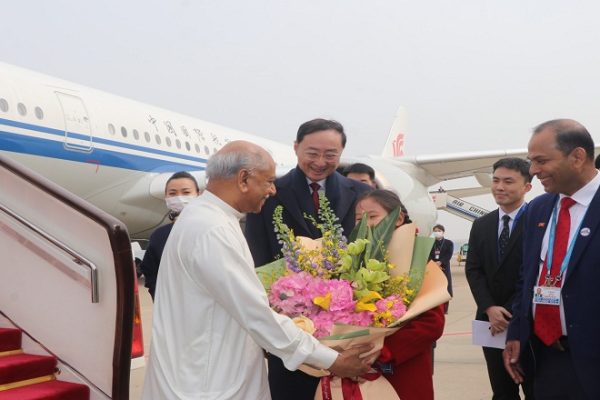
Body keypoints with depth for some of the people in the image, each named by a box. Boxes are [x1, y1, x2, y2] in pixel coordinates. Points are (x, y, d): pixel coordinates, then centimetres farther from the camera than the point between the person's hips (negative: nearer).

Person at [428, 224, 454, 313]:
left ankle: (444, 309, 4)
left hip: (444, 268, -1)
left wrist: (440, 262, -18)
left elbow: (449, 255, -4)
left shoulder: (449, 243, 7)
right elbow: (429, 256, 3)